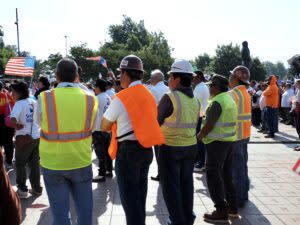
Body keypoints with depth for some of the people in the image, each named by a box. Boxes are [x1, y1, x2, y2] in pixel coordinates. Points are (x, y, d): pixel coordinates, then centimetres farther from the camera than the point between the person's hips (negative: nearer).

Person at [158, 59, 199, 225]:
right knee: (186, 183, 17)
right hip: (191, 147, 6)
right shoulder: (195, 100, 2)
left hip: (170, 148, -6)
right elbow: (193, 124, 9)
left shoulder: (169, 98, -18)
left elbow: (157, 122, -9)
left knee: (171, 185, 8)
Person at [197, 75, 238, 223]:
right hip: (230, 140, 9)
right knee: (226, 175, 17)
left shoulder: (217, 102, -17)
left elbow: (208, 125, -18)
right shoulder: (229, 99, 12)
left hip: (217, 142, -9)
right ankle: (232, 207, 25)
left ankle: (221, 211, 1)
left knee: (214, 176, -2)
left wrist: (198, 137, -3)